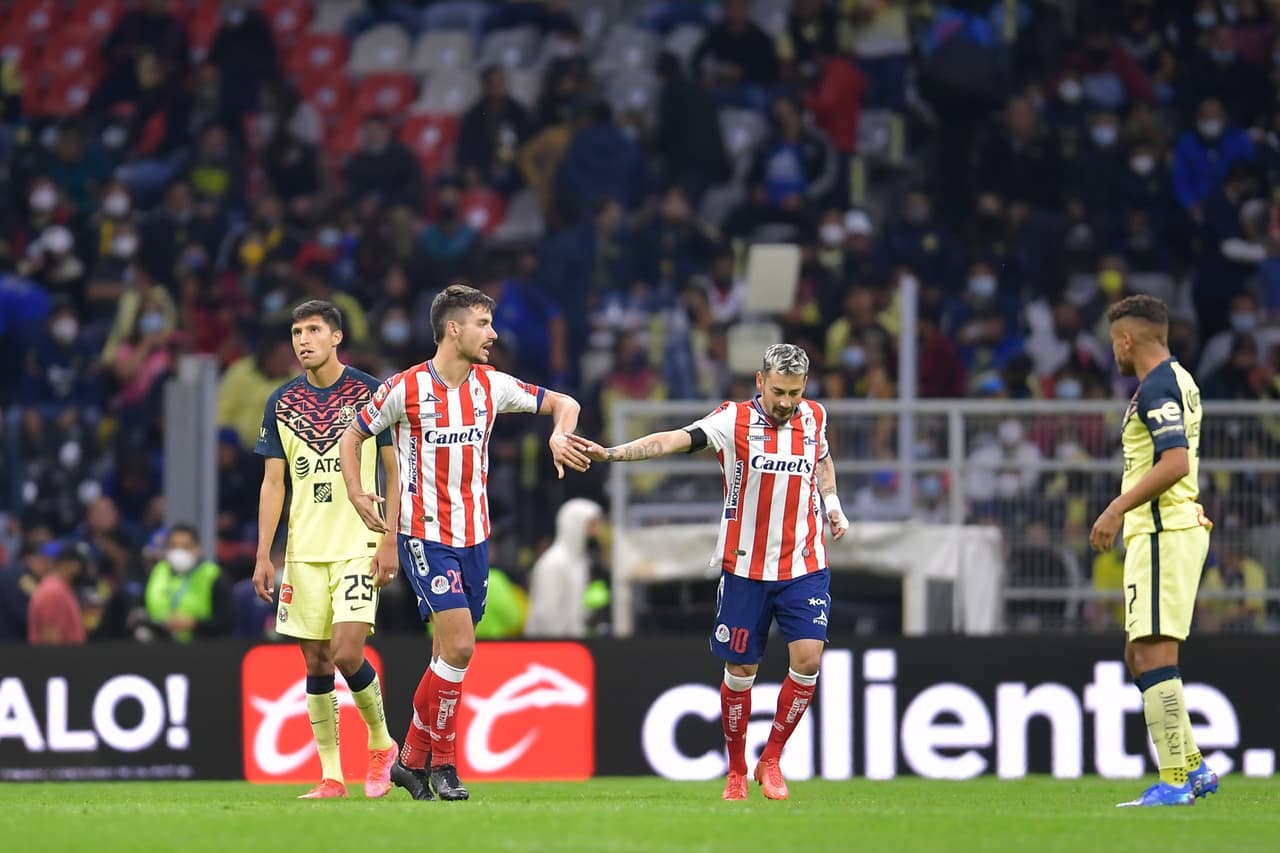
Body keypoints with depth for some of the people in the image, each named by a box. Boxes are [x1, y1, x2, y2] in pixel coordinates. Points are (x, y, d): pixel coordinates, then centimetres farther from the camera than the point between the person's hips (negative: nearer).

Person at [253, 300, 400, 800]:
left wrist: (390, 542, -7)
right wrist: (263, 555, 3)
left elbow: (395, 472, 0)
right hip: (305, 551, 4)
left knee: (347, 655, -14)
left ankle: (381, 744, 10)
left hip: (358, 547, -4)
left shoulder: (370, 393, -2)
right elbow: (272, 483, 9)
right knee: (317, 662, 2)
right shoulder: (282, 402, 8)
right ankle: (331, 777, 7)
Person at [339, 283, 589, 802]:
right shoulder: (405, 389, -9)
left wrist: (560, 435, -11)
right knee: (459, 645, -16)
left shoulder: (491, 385, 3)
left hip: (474, 536, 5)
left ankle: (413, 759, 18)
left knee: (450, 652, 7)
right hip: (425, 537, -5)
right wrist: (356, 495, -7)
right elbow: (353, 436, 5)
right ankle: (442, 760, -3)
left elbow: (562, 403, 11)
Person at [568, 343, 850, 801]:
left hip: (804, 566, 2)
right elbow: (673, 440, -21)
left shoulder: (814, 417, 3)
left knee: (807, 659, -12)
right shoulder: (734, 420, -9)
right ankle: (736, 770, 21)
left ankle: (771, 760, 4)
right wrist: (611, 453, -34)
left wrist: (831, 500, 9)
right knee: (740, 671, 3)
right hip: (745, 569, -2)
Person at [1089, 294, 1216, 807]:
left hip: (1162, 532, -11)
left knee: (1153, 657, -12)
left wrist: (1117, 509, -25)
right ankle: (1193, 767, 15)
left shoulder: (1156, 387, -13)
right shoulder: (1177, 380, 18)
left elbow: (1174, 463, -25)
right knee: (1140, 655, 15)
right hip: (1177, 528, 11)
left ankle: (1174, 783, -15)